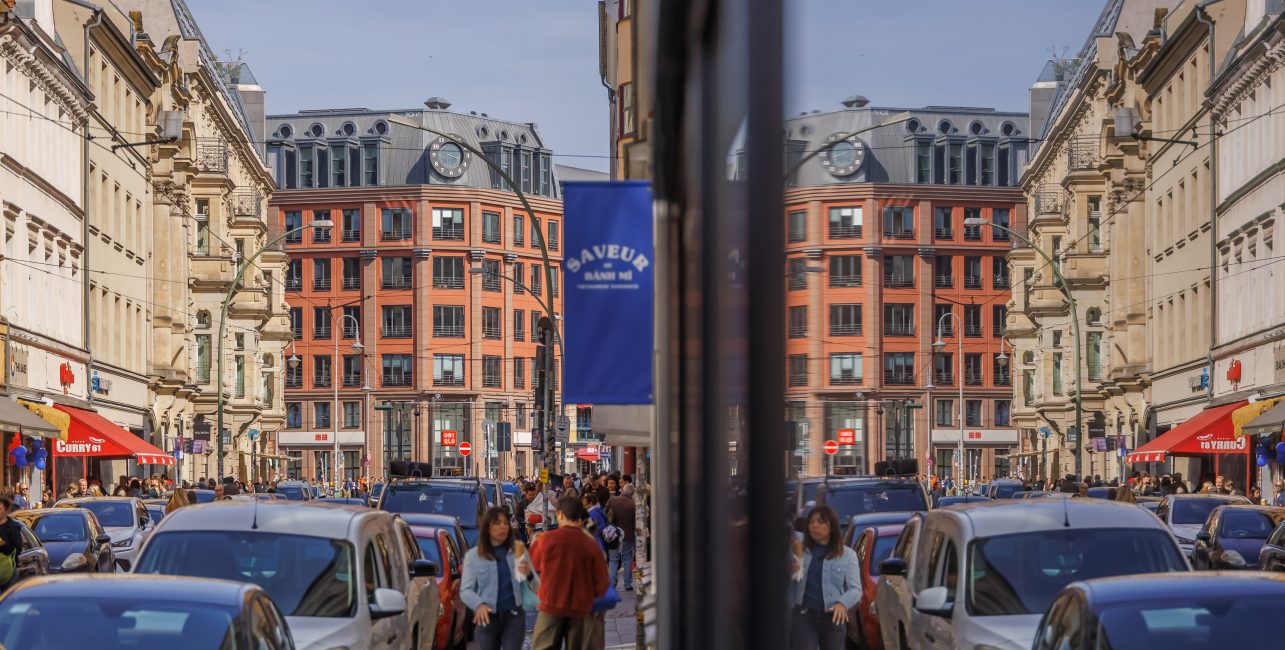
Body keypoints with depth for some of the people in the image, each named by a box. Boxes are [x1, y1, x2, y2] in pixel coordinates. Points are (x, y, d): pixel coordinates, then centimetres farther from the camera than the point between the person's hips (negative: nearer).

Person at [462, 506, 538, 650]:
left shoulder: (518, 550, 6)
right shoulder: (473, 555, 2)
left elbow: (537, 586, 7)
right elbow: (465, 590, -5)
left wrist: (529, 575, -17)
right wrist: (479, 605, -27)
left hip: (514, 616, 0)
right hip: (487, 618, 0)